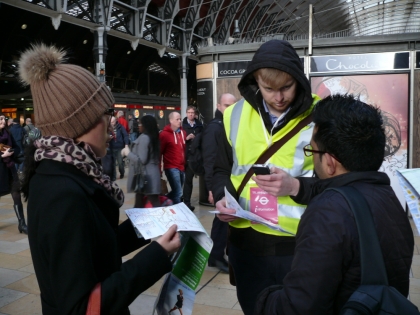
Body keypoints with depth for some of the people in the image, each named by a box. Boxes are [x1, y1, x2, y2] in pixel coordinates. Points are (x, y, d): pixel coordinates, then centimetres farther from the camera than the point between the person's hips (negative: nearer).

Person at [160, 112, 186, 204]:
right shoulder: (164, 134, -7)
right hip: (172, 168, -6)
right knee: (178, 193, -7)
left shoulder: (183, 132, 10)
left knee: (176, 191, 16)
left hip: (182, 167, 7)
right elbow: (159, 152, -6)